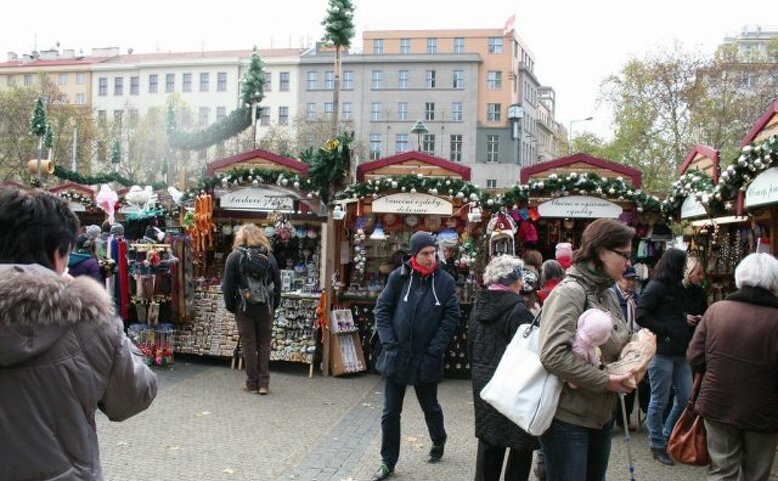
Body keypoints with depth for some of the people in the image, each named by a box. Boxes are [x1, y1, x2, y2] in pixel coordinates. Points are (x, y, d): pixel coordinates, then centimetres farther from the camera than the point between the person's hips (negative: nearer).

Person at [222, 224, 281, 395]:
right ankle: (264, 383, 8)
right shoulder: (269, 256, 1)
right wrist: (274, 305, 11)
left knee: (249, 344, 6)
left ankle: (252, 383, 12)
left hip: (244, 307, -2)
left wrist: (230, 306, 5)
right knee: (264, 344, 8)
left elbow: (228, 285, -5)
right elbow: (277, 282, 3)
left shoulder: (234, 257, -5)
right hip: (265, 307, 2)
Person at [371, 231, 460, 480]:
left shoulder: (445, 281, -6)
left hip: (426, 359, -1)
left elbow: (451, 318, -4)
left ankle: (438, 441, 46)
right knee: (390, 413, 7)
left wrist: (434, 350, -10)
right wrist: (389, 343, -8)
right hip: (396, 356, 1)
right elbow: (382, 308, 0)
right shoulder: (398, 277, -4)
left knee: (430, 407, 18)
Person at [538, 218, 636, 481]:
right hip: (567, 419, -9)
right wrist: (605, 381, -22)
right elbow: (553, 355, -29)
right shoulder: (569, 292, -18)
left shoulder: (607, 294, 10)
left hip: (600, 417, 9)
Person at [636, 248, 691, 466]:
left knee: (686, 398, 8)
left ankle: (666, 437, 26)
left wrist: (687, 320, 4)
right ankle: (657, 446, 16)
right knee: (659, 401, 3)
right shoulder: (655, 288, -9)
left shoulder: (677, 287, 17)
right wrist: (666, 331, -15)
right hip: (660, 352, -8)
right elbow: (641, 316, -15)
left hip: (679, 352, 8)